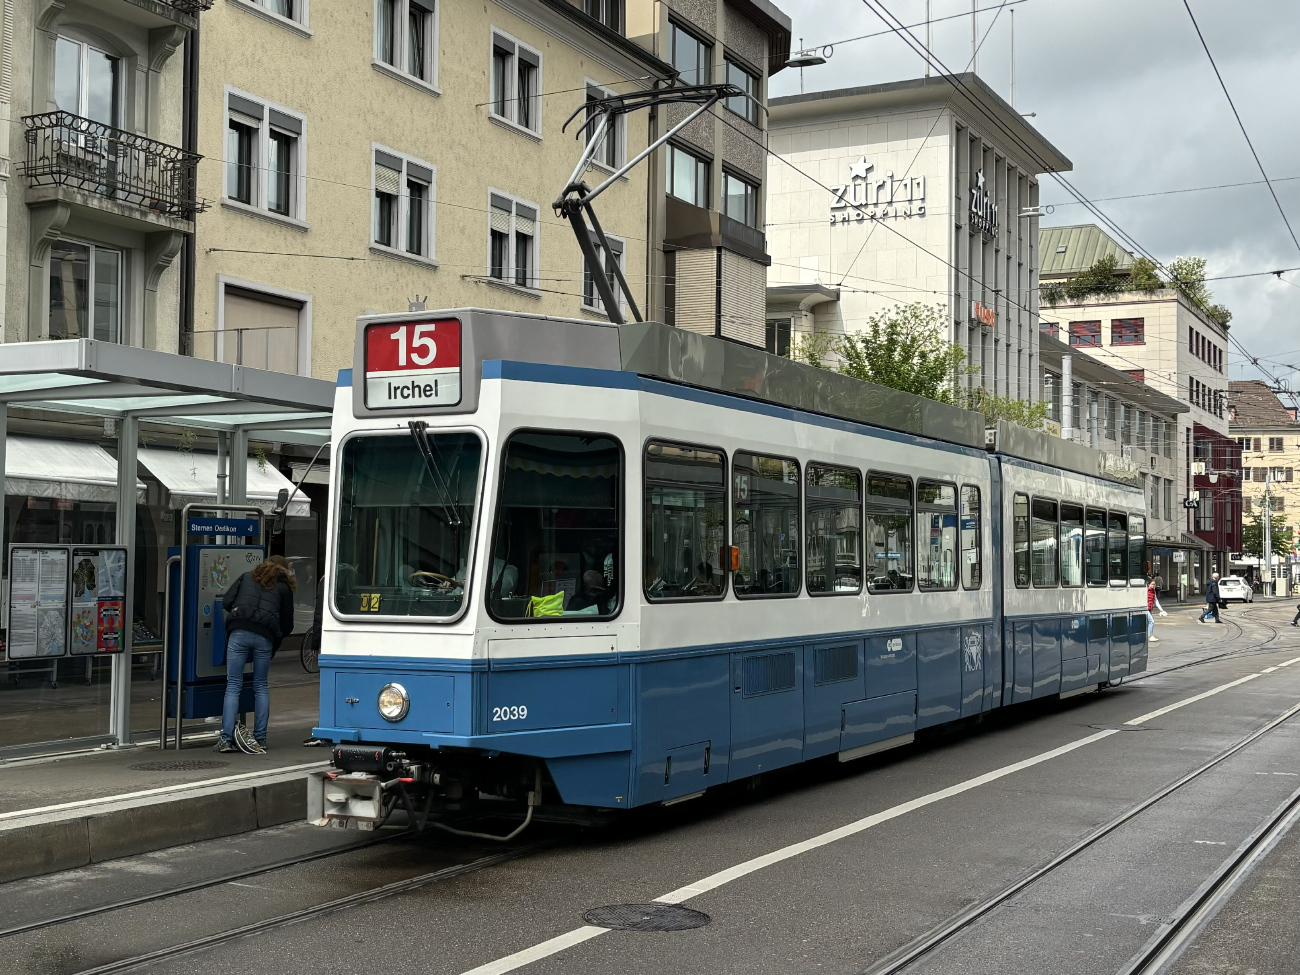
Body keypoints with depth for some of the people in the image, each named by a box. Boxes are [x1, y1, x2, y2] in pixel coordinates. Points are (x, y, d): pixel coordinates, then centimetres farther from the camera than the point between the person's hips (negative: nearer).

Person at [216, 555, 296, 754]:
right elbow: (287, 625, 14)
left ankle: (226, 738, -7)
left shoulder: (247, 577, 22)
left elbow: (226, 602, 13)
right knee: (261, 686, 12)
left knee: (233, 685, 1)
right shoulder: (284, 587, 16)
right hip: (265, 636, 0)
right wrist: (277, 636, 33)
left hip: (239, 632, 0)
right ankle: (260, 739, 10)